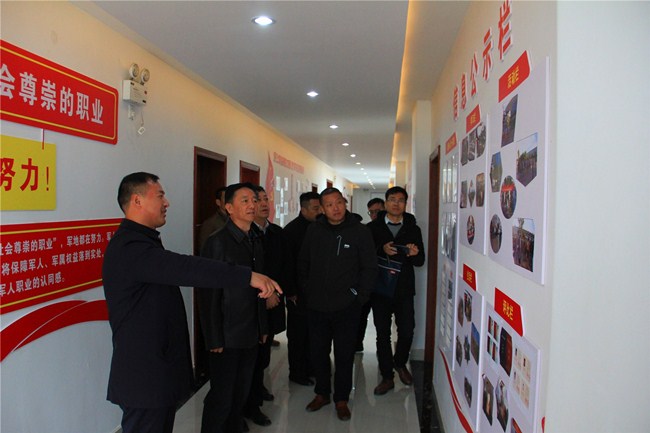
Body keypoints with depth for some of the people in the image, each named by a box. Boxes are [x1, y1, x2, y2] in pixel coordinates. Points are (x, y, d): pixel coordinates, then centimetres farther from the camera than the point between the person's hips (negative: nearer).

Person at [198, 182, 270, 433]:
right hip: (227, 337, -7)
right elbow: (209, 295, -15)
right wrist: (214, 339, -14)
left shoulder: (255, 242, 9)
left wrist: (263, 327, 13)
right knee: (221, 398, 6)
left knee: (241, 394, 18)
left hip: (251, 336, 7)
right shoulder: (217, 242, -14)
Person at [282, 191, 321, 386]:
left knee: (311, 332, 16)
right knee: (297, 334, 6)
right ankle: (297, 372, 21)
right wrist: (290, 292, -13)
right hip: (298, 293, -6)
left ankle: (309, 368, 32)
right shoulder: (292, 230, -12)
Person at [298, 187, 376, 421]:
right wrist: (306, 291, 6)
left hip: (346, 306, -3)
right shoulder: (314, 230, 1)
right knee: (318, 352, 15)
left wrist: (359, 296, -7)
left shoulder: (360, 231, -7)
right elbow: (303, 263, 11)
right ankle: (321, 393, 36)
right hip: (316, 306, 3)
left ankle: (341, 399, 29)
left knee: (344, 355, 9)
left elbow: (369, 267, -4)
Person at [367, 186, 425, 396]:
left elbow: (420, 261, 6)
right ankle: (387, 377, 22)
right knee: (383, 334, 7)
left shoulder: (413, 229, 7)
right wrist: (382, 250, -23)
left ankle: (400, 363, 33)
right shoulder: (373, 227, 1)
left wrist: (415, 253, -17)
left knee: (407, 331, 2)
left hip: (404, 289, 1)